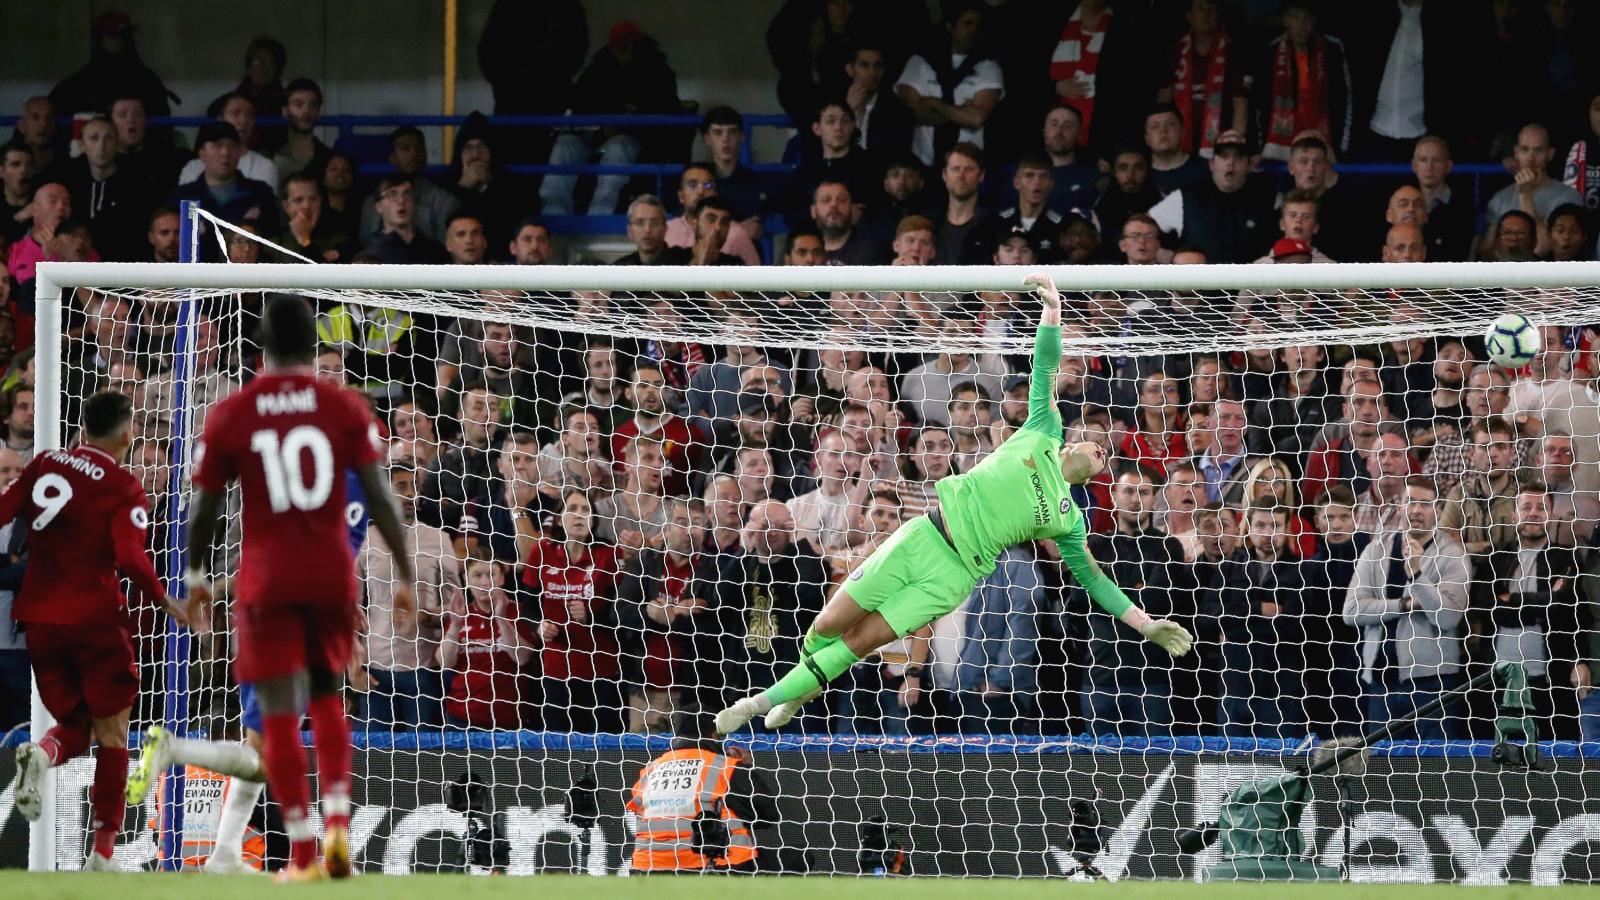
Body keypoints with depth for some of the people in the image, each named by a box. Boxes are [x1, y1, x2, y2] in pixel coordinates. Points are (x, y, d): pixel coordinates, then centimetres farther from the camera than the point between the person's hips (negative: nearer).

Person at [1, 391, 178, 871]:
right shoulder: (124, 488, -8)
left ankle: (43, 752, -20)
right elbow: (130, 557, -18)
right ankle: (102, 853, 2)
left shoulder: (43, 465, 5)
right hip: (96, 617, -4)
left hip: (40, 618, 4)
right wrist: (165, 602, -7)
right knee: (111, 732, 8)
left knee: (73, 723, 17)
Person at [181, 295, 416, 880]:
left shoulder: (230, 416, -1)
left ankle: (302, 854, -4)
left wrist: (196, 577, 17)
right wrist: (404, 575, 1)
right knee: (326, 697, 20)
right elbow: (380, 497, -5)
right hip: (333, 574, 2)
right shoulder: (345, 409, -1)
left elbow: (204, 507, 3)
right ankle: (337, 823, 3)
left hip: (266, 579, -2)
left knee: (279, 715, 0)